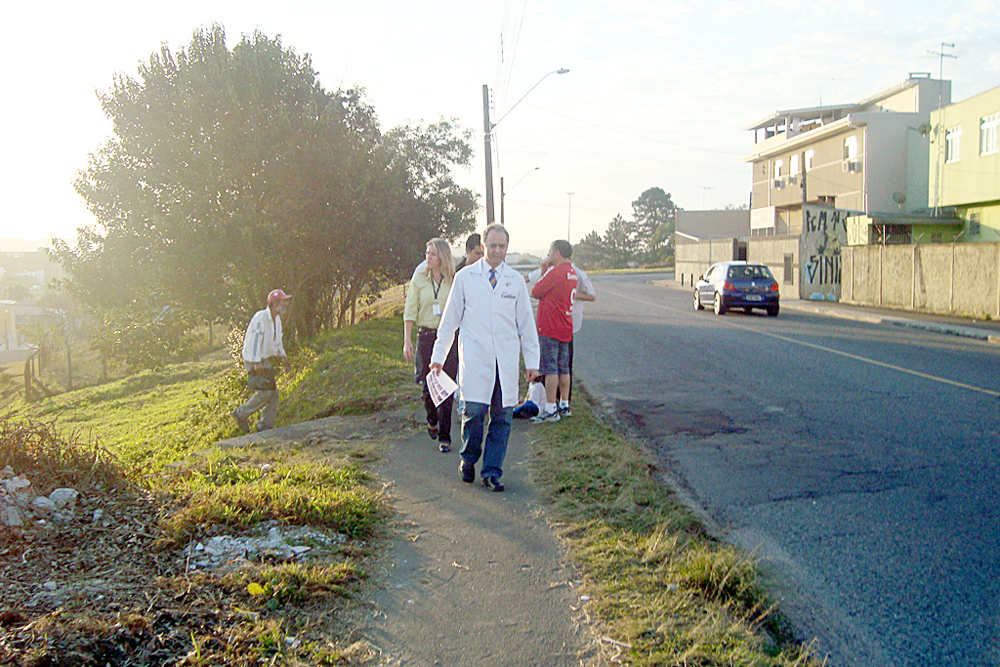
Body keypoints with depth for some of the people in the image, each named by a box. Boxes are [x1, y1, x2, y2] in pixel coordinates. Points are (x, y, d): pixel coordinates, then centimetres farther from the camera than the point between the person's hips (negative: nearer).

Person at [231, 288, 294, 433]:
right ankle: (241, 414, 5)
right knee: (264, 392, -14)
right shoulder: (260, 317, -18)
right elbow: (253, 340, -24)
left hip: (266, 361, 9)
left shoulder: (277, 319, 12)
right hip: (255, 361, -9)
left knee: (273, 393, 4)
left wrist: (284, 357, 22)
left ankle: (265, 426, 11)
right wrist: (256, 362, -28)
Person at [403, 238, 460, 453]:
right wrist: (407, 341, -4)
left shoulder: (454, 281, 1)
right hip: (426, 336, 1)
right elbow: (409, 312, 3)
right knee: (428, 385, 3)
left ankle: (444, 437, 4)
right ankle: (432, 420, 34)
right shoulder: (419, 280, 4)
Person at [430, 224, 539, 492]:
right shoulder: (464, 277, 5)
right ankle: (468, 460, 16)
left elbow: (526, 323, 12)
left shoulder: (516, 280, 9)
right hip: (474, 357, -2)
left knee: (502, 416, 1)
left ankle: (492, 472, 12)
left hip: (506, 360, 2)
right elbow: (450, 318, 9)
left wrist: (532, 360, 9)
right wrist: (438, 355, 8)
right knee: (474, 411, -10)